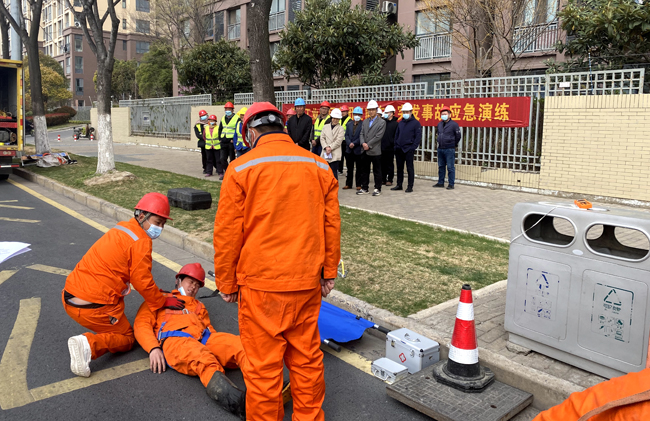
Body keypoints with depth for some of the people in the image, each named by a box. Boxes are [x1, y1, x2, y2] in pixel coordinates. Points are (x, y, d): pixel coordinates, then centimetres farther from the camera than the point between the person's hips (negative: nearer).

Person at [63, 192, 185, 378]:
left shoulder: (121, 229, 14)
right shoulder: (141, 241, -14)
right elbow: (142, 282, -11)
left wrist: (158, 295, 20)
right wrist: (163, 302, 4)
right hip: (95, 306, -9)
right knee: (127, 339, 11)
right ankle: (88, 344, -13)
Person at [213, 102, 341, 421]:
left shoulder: (241, 169, -7)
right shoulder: (319, 167, 4)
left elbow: (227, 233, -5)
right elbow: (331, 225, 8)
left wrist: (226, 283, 5)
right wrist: (329, 273, 16)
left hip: (260, 285, -4)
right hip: (307, 282, 4)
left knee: (263, 365, 8)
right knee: (306, 357, 17)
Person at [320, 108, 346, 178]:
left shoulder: (341, 129, 3)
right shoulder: (326, 127, 14)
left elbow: (338, 141, -7)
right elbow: (322, 138, 6)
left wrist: (330, 147, -13)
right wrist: (326, 147, -8)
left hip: (335, 155, -4)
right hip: (325, 154, 4)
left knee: (334, 173, -4)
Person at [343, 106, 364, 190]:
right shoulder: (349, 124, 12)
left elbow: (361, 136, -11)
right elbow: (346, 135, 6)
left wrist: (354, 143, -17)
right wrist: (349, 143, -10)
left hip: (358, 149, -5)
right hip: (349, 150, 5)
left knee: (359, 168, 4)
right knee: (349, 168, 11)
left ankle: (358, 184, 10)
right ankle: (348, 184, 19)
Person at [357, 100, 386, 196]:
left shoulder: (382, 122, -3)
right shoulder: (365, 121, 15)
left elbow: (378, 136, -11)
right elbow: (361, 134, 10)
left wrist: (368, 145, -13)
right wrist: (363, 143, -9)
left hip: (375, 151, -5)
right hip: (365, 151, 6)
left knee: (377, 171, 2)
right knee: (364, 170, 10)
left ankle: (377, 189, 11)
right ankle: (364, 188, 19)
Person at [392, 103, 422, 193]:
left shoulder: (416, 123, -3)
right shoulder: (400, 123, 14)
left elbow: (418, 137, -6)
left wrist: (413, 147, -14)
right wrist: (396, 145, 7)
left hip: (409, 149, -6)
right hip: (399, 149, 6)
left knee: (410, 168, -2)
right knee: (399, 168, 11)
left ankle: (410, 186, 2)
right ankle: (399, 185, 20)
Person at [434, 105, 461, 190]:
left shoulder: (454, 124, -9)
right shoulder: (439, 124, 11)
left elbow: (458, 136, -4)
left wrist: (453, 144, 5)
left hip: (449, 149, -7)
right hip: (440, 149, 7)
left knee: (450, 167, -3)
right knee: (441, 166, 14)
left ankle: (451, 184, 2)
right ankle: (440, 182, 23)